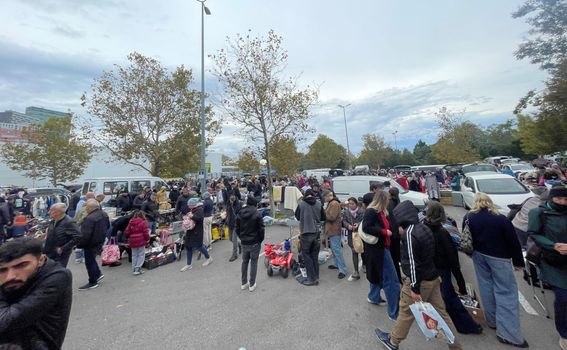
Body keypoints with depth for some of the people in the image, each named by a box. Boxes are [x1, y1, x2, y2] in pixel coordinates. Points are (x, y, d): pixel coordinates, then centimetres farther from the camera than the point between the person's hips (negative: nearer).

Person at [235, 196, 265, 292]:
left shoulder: (240, 214, -1)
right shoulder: (257, 214, -16)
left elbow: (236, 229, 4)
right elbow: (261, 229, -14)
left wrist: (242, 238, 14)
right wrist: (260, 240, 1)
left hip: (244, 243, 5)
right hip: (255, 243, -4)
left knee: (244, 262, 19)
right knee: (253, 262, 9)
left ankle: (244, 283, 30)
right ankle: (252, 284, 19)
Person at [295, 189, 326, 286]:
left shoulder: (301, 204, -10)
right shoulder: (319, 204, -4)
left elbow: (297, 217, 5)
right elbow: (323, 217, 6)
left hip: (305, 233, -4)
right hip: (317, 232, 4)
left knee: (306, 255, 10)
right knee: (315, 255, 17)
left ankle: (312, 278, 12)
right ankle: (316, 277, 27)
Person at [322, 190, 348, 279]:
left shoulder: (334, 204, -18)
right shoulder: (331, 203, 14)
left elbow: (331, 217, -23)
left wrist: (324, 213, -9)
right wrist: (325, 213, 2)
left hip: (334, 230, -10)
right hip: (331, 229, 11)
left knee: (336, 249, -8)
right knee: (334, 248, 19)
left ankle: (343, 270, -2)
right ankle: (337, 264, 32)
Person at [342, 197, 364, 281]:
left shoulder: (362, 211, -7)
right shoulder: (346, 211, 3)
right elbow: (344, 221, 4)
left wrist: (358, 224, -24)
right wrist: (348, 225, -15)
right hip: (351, 234, 2)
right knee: (354, 252, 4)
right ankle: (356, 272, 14)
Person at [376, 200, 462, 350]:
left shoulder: (409, 234, -25)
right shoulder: (424, 228, 1)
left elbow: (412, 263, -24)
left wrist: (415, 288, -18)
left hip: (420, 281, -7)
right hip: (433, 278, 7)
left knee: (406, 312, 11)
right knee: (440, 312, 19)